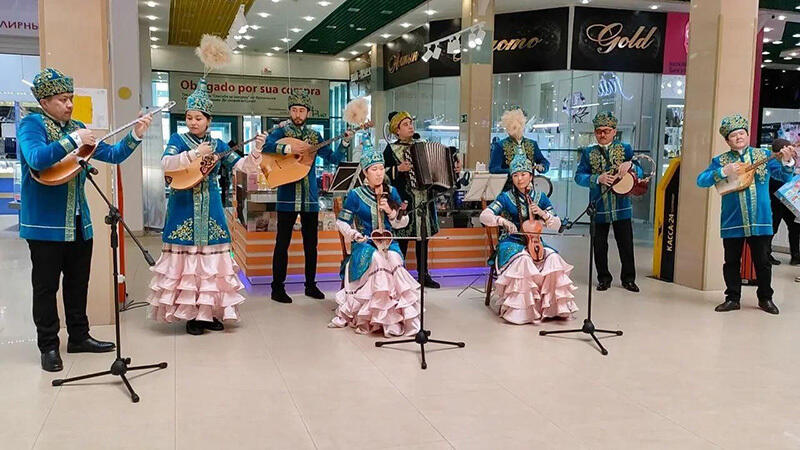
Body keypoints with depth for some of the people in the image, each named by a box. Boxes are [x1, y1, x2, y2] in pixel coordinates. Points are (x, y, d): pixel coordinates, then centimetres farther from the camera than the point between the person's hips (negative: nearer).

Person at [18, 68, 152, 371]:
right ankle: (49, 346, 14)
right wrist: (73, 140, -28)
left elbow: (112, 155, 11)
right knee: (46, 286, 4)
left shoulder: (77, 128, 11)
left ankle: (79, 337, 27)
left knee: (78, 283, 15)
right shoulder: (31, 124, -7)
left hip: (78, 222, 6)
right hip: (46, 223, -6)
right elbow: (36, 158, -26)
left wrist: (135, 135, -2)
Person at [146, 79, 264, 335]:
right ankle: (189, 315, 6)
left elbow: (243, 167, 3)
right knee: (186, 257, -3)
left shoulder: (217, 145, 10)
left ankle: (209, 312, 14)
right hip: (184, 208, -3)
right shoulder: (178, 140, 2)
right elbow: (166, 164, -16)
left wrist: (256, 151, -13)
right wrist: (194, 153, -24)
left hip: (210, 208, 3)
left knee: (210, 256, 4)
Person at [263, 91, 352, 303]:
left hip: (310, 198, 4)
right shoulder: (281, 132, 2)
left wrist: (345, 142, -5)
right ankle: (277, 288, 6)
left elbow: (334, 159, 8)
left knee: (311, 244, 10)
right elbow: (264, 145, -17)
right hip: (287, 197, -4)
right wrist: (288, 148, -25)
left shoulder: (314, 136, 14)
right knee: (282, 243, -1)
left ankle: (311, 285, 21)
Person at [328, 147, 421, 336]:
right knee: (377, 258, -36)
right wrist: (355, 235, -8)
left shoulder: (391, 192, 13)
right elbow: (341, 222, 8)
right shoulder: (355, 195, 4)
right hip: (365, 244, -2)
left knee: (393, 258, -34)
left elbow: (403, 223, 13)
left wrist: (391, 212, -7)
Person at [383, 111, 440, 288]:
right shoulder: (391, 149, 0)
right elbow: (383, 173, -6)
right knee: (403, 237, -4)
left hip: (424, 197, 5)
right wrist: (398, 169, -20)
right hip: (404, 199, -5)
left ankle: (424, 275, 18)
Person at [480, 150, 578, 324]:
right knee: (523, 259, -36)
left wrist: (543, 213, -10)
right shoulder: (505, 198, 2)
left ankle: (552, 307, -14)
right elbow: (484, 216, -9)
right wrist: (502, 220, -26)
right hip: (511, 243, -3)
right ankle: (518, 309, -25)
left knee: (554, 258, -27)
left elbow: (556, 225, 9)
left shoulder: (540, 198, 10)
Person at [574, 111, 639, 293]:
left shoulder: (625, 149, 7)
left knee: (626, 244, 5)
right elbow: (579, 176, -3)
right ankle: (604, 279, 21)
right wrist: (598, 179, -18)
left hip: (621, 205, 0)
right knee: (599, 245, 7)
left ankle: (628, 279, 19)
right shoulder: (588, 153, 6)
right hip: (599, 207, 0)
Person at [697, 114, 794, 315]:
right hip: (732, 222, 0)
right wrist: (723, 172, -21)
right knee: (731, 262, 7)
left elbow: (783, 176, 1)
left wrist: (787, 161, -20)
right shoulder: (720, 161, 3)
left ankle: (765, 298, 23)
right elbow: (701, 180, -7)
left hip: (760, 220, 0)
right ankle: (733, 298, 18)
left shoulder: (763, 155, 6)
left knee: (762, 262, 8)